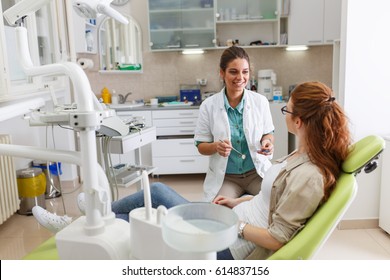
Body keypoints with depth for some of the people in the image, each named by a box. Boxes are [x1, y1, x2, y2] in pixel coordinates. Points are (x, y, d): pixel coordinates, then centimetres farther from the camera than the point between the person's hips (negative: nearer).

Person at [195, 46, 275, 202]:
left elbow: (268, 133, 9)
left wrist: (267, 141, -14)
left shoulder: (261, 101, -5)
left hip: (257, 172, 1)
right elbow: (201, 146, -1)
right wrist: (216, 147, -23)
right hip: (224, 177, -1)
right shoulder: (208, 106, -8)